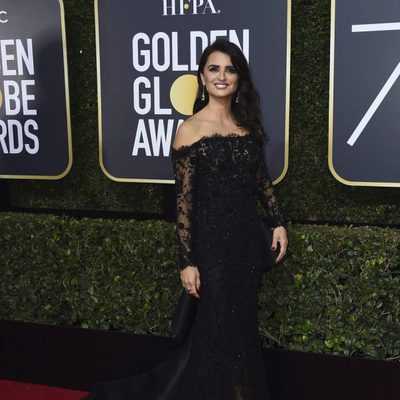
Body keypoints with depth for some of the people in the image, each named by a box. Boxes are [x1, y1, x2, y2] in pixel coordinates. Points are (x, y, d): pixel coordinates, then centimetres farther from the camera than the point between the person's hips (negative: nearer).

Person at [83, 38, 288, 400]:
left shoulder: (248, 124, 7)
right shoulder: (190, 130, -9)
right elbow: (183, 202, -10)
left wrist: (279, 222, 7)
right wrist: (187, 261, -12)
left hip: (248, 237, 5)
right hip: (211, 241, -5)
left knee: (243, 325, 15)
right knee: (218, 328, 4)